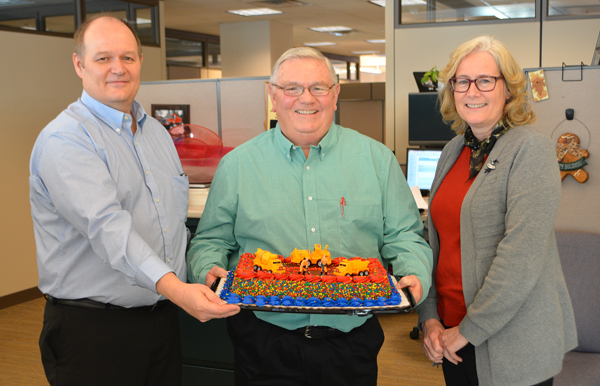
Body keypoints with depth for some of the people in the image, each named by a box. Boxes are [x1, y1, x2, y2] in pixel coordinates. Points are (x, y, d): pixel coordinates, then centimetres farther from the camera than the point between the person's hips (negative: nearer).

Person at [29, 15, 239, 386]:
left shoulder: (157, 132, 12)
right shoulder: (64, 139, -14)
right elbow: (106, 225, -28)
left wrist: (197, 276, 8)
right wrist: (172, 286, -39)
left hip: (164, 317, 7)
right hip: (92, 327, -6)